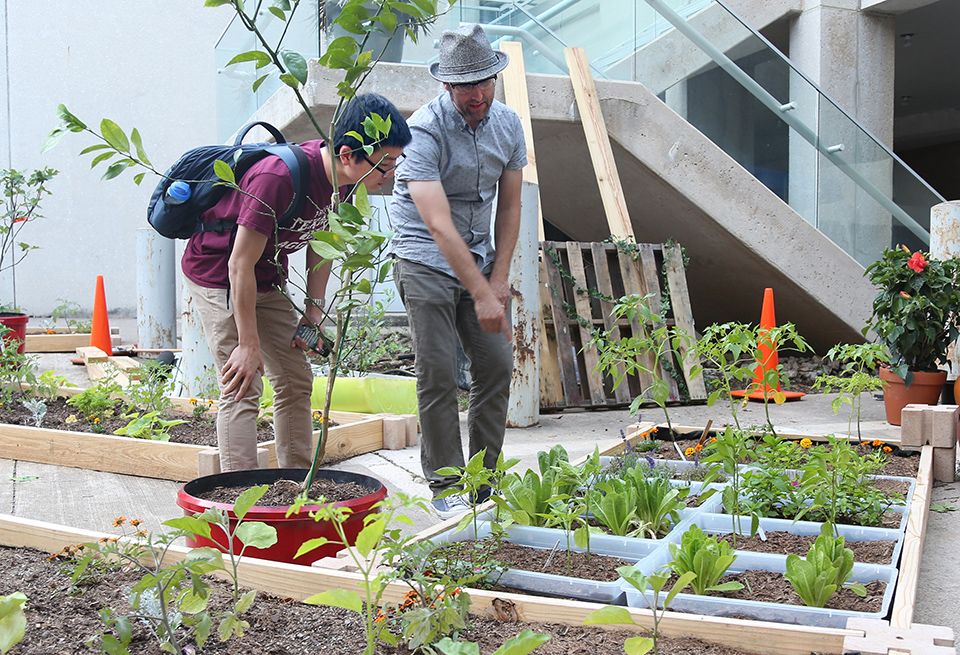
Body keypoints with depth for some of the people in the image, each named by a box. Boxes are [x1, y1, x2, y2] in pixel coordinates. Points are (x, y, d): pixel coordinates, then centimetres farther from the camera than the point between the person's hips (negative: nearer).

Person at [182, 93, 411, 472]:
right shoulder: (279, 178, -35)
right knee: (242, 389, -13)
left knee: (296, 381, 6)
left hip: (268, 278, 8)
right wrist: (248, 344, -26)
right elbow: (240, 265, -30)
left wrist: (314, 309, -2)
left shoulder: (344, 180, -11)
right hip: (218, 274, -8)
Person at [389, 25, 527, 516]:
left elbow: (509, 206, 8)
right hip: (426, 260, -6)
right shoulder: (424, 131, -20)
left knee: (497, 364, 2)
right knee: (439, 374, -8)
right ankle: (445, 485, 5)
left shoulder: (507, 124, 1)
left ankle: (486, 475, 15)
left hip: (479, 258, 6)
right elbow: (439, 225, -28)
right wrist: (481, 295, -32)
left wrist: (499, 278, 0)